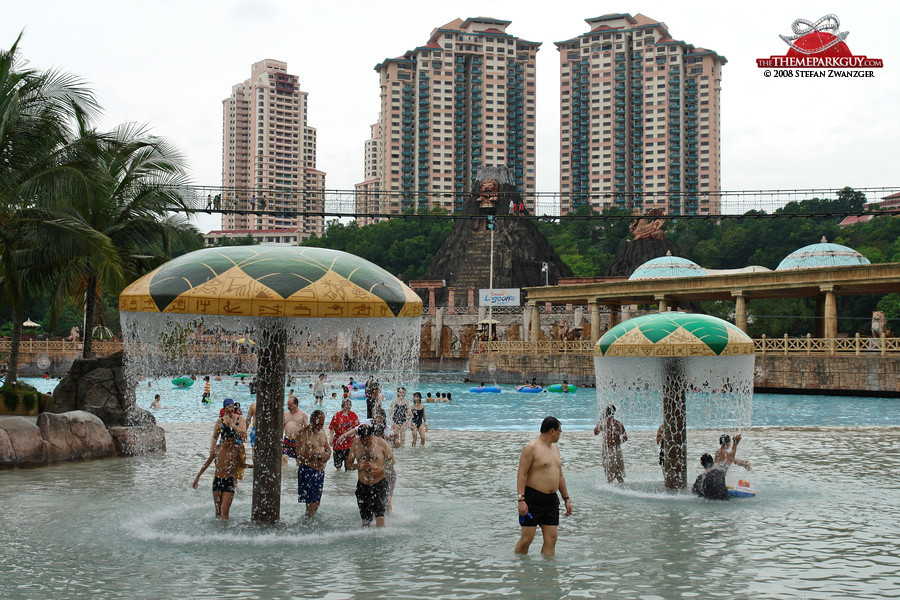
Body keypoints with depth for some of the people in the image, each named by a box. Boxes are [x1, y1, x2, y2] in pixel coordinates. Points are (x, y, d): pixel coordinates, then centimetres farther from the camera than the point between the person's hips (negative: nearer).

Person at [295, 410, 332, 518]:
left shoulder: (321, 432, 12)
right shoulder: (303, 433, -12)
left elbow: (328, 448, 20)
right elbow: (300, 456, -19)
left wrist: (327, 454, -4)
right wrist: (318, 455, -22)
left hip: (321, 471, 7)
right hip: (307, 471, -7)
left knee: (317, 502, 13)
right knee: (311, 502, -11)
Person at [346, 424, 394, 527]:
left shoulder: (380, 443, -4)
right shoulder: (355, 444, 2)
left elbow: (391, 460, 5)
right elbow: (348, 465, 9)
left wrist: (382, 469, -13)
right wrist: (359, 466, -12)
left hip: (380, 483, -3)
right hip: (363, 485, 3)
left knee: (379, 515, -16)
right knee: (365, 519, 5)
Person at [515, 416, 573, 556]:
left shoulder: (555, 447, 17)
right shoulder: (532, 448, -9)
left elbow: (560, 476, 24)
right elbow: (521, 475, -13)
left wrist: (566, 499, 21)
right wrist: (521, 500, -20)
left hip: (551, 499, 7)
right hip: (532, 499, -7)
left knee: (551, 539, 2)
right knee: (526, 539, -4)